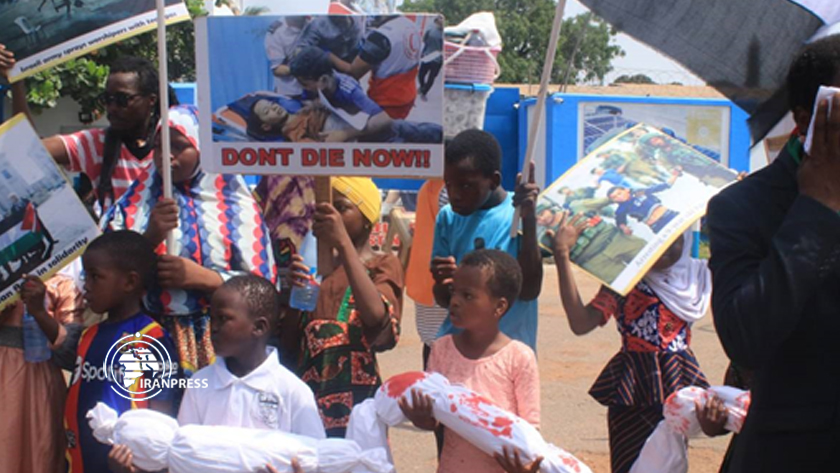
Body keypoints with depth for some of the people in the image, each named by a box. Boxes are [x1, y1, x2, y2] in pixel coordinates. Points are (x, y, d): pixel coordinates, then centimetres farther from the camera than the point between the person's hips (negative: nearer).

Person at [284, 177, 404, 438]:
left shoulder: (384, 265, 2)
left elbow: (377, 316, -21)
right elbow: (290, 342, 11)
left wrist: (343, 243, -20)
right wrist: (294, 291, -6)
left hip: (355, 396, -4)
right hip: (308, 389, 4)